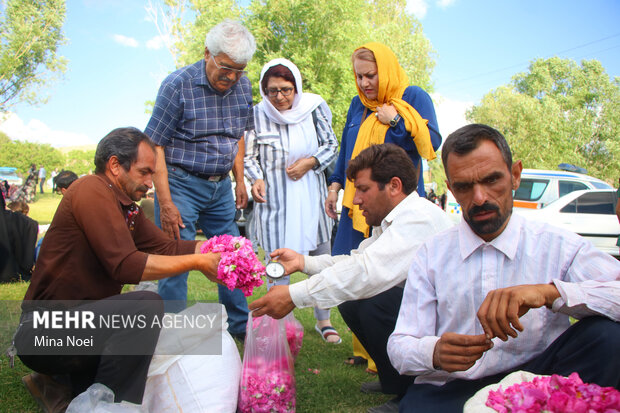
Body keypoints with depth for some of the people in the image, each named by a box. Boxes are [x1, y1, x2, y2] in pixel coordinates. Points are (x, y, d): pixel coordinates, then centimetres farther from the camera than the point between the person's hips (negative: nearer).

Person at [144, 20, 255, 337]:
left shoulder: (243, 86, 3)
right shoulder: (178, 84, -14)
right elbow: (155, 145, -14)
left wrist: (239, 180, 11)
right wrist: (165, 203, -19)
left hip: (220, 186, 6)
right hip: (181, 182, -5)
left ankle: (240, 326, 28)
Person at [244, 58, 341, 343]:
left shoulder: (313, 109, -2)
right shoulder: (256, 115, -5)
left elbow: (331, 144, 6)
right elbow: (249, 156, 3)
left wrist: (310, 162, -11)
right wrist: (256, 179, -15)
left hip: (311, 198, 2)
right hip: (274, 201, -1)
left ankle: (323, 321, 26)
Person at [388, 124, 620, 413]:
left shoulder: (559, 246, 3)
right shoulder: (431, 255, 6)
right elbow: (399, 346, 1)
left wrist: (549, 292, -31)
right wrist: (435, 352, -22)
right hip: (449, 390, 0)